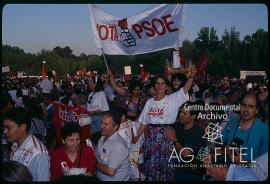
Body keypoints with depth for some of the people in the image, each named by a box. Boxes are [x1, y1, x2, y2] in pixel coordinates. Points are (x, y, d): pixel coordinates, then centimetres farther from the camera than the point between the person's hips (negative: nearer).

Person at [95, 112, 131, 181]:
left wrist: (96, 165, -9)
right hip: (100, 178, 7)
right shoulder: (102, 138, 7)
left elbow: (110, 171, -24)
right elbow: (96, 157, 16)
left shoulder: (119, 145, -22)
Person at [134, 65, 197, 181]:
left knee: (165, 164, 4)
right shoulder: (149, 102, 9)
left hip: (167, 135, -3)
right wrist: (136, 137, 10)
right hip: (152, 135, 3)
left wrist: (192, 76, -34)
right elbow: (144, 122, 13)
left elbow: (186, 89, -17)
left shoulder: (172, 99, -1)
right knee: (150, 164, 9)